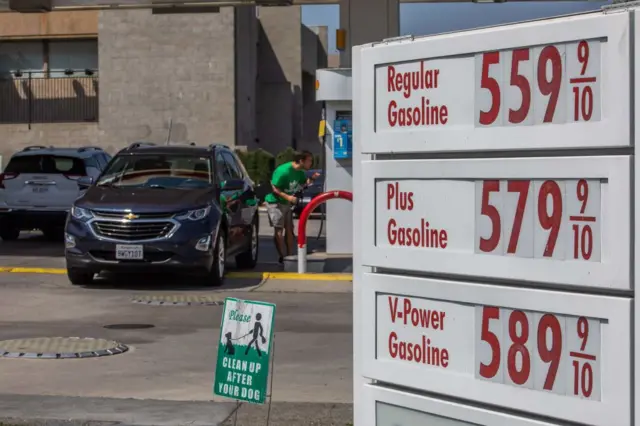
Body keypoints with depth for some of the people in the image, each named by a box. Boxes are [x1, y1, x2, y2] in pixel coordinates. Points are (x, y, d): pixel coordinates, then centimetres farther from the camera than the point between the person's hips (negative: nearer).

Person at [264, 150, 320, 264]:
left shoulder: (300, 172, -1)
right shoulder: (283, 171, -26)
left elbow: (303, 183, 12)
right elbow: (274, 188, -24)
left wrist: (311, 179, -7)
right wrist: (287, 197, -32)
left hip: (287, 203, 8)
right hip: (275, 202, -8)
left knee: (289, 229, 7)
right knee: (279, 230, -9)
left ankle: (290, 255, 12)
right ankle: (283, 257, -6)